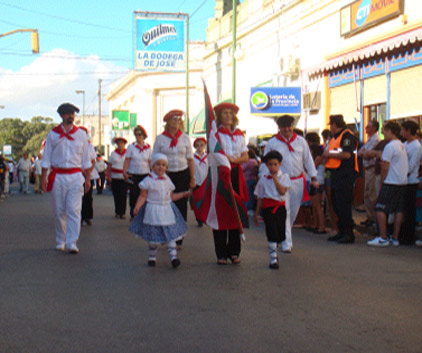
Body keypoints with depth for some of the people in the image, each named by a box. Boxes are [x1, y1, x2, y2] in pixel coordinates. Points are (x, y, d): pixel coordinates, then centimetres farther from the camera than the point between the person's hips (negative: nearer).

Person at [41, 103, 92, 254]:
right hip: (57, 176, 0)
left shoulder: (81, 134, 8)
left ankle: (72, 243, -9)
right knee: (59, 211, 6)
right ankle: (60, 241, 20)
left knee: (74, 211, -9)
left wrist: (87, 178, 8)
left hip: (75, 176, 0)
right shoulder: (53, 134, 5)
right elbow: (46, 157, 6)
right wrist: (43, 177, -1)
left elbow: (86, 158, 12)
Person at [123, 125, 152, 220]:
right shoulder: (131, 147, 0)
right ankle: (133, 215, 11)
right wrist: (124, 172, -9)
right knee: (134, 195, 0)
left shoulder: (148, 148, 4)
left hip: (145, 174, 1)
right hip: (133, 175, -1)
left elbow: (150, 162, 6)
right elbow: (127, 160, -1)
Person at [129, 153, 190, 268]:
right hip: (153, 211, -4)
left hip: (167, 211, 4)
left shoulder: (167, 180, 9)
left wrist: (184, 194, 17)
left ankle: (173, 256, -3)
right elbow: (143, 196, -9)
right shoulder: (148, 180, -7)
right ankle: (152, 257, 21)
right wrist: (137, 206, -24)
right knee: (152, 236, 5)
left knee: (171, 234, -3)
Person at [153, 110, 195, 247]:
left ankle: (178, 240, 7)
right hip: (166, 175, -1)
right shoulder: (160, 138, 3)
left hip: (182, 175, 1)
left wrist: (192, 178, 5)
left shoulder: (185, 138, 7)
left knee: (181, 206, -1)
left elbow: (190, 159, 9)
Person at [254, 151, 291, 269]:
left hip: (280, 207, 2)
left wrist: (275, 178, -12)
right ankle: (273, 258, -3)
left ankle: (273, 249, 32)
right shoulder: (263, 179, 4)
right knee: (271, 232, -6)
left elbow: (283, 191, -13)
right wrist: (256, 213, 8)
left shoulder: (284, 177, 3)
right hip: (268, 207, -1)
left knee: (280, 232, 6)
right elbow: (260, 197, 7)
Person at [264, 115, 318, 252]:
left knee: (294, 212, 11)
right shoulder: (272, 143, -1)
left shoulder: (301, 141, 7)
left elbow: (308, 160, 11)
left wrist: (313, 178, 6)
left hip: (298, 181, 3)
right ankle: (286, 243, -5)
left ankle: (285, 235, 32)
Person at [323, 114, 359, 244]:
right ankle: (342, 232, 21)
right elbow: (329, 155, 25)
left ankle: (349, 234, -5)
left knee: (343, 205, -10)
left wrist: (329, 154, -12)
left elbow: (346, 154, -22)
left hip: (346, 174, -10)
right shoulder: (334, 138, 20)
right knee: (336, 204, 12)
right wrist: (326, 156, 3)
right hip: (336, 174, 10)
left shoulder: (347, 135, -10)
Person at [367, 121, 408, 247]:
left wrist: (382, 182, -3)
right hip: (403, 182, 9)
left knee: (380, 209, -5)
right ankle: (395, 238, 11)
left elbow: (385, 167, -14)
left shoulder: (390, 146, -13)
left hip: (391, 183, -9)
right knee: (398, 210, 9)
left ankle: (383, 238, -7)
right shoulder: (402, 146, 13)